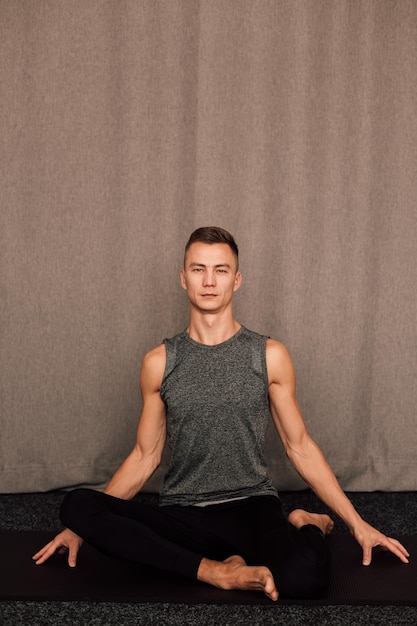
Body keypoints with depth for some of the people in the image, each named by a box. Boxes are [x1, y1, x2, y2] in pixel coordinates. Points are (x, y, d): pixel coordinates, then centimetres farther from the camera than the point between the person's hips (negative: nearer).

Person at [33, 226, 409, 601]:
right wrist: (80, 528, 7)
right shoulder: (159, 363, 6)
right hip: (181, 513, 2)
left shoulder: (270, 356, 3)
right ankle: (213, 569, -23)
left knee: (304, 578, -36)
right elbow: (145, 457, 11)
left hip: (251, 504, -2)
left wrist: (357, 524, 5)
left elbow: (300, 447, 8)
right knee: (77, 505, -26)